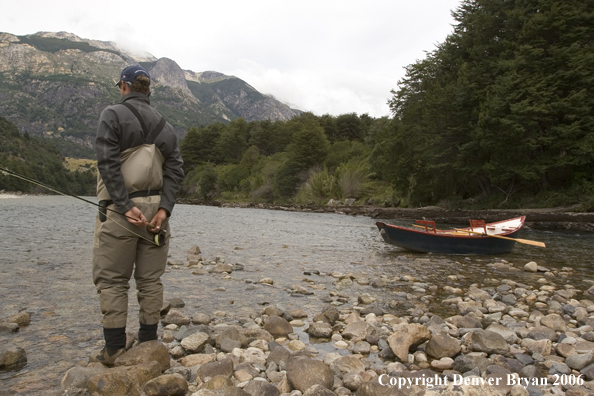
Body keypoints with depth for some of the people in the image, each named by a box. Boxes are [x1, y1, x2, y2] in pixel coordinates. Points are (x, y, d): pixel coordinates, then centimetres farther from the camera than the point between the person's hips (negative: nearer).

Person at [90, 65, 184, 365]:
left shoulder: (112, 115, -1)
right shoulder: (163, 125, 13)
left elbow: (109, 164, -13)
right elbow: (175, 169, 3)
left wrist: (125, 206, -16)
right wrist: (164, 208, -5)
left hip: (120, 209, -4)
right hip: (155, 207, 5)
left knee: (111, 279, 4)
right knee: (150, 279, 10)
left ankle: (115, 349, 7)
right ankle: (148, 343, 17)